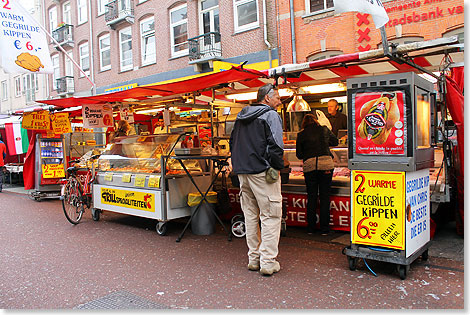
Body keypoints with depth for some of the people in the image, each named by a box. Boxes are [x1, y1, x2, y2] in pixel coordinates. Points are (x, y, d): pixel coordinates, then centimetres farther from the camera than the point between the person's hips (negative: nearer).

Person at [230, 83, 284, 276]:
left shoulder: (241, 117, 17)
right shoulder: (270, 115, -7)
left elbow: (232, 142, 21)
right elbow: (275, 145, -18)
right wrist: (278, 166, -7)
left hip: (242, 172, 8)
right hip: (262, 172, -8)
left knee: (250, 215, 14)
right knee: (270, 216, -1)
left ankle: (254, 259, 21)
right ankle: (268, 262, 1)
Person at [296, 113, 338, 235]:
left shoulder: (301, 134, 7)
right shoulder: (324, 129, 10)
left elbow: (299, 155, 9)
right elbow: (335, 142, 25)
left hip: (309, 165, 0)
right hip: (326, 163, 0)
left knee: (311, 197, 11)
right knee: (325, 196, 6)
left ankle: (311, 227, 17)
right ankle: (324, 228, 11)